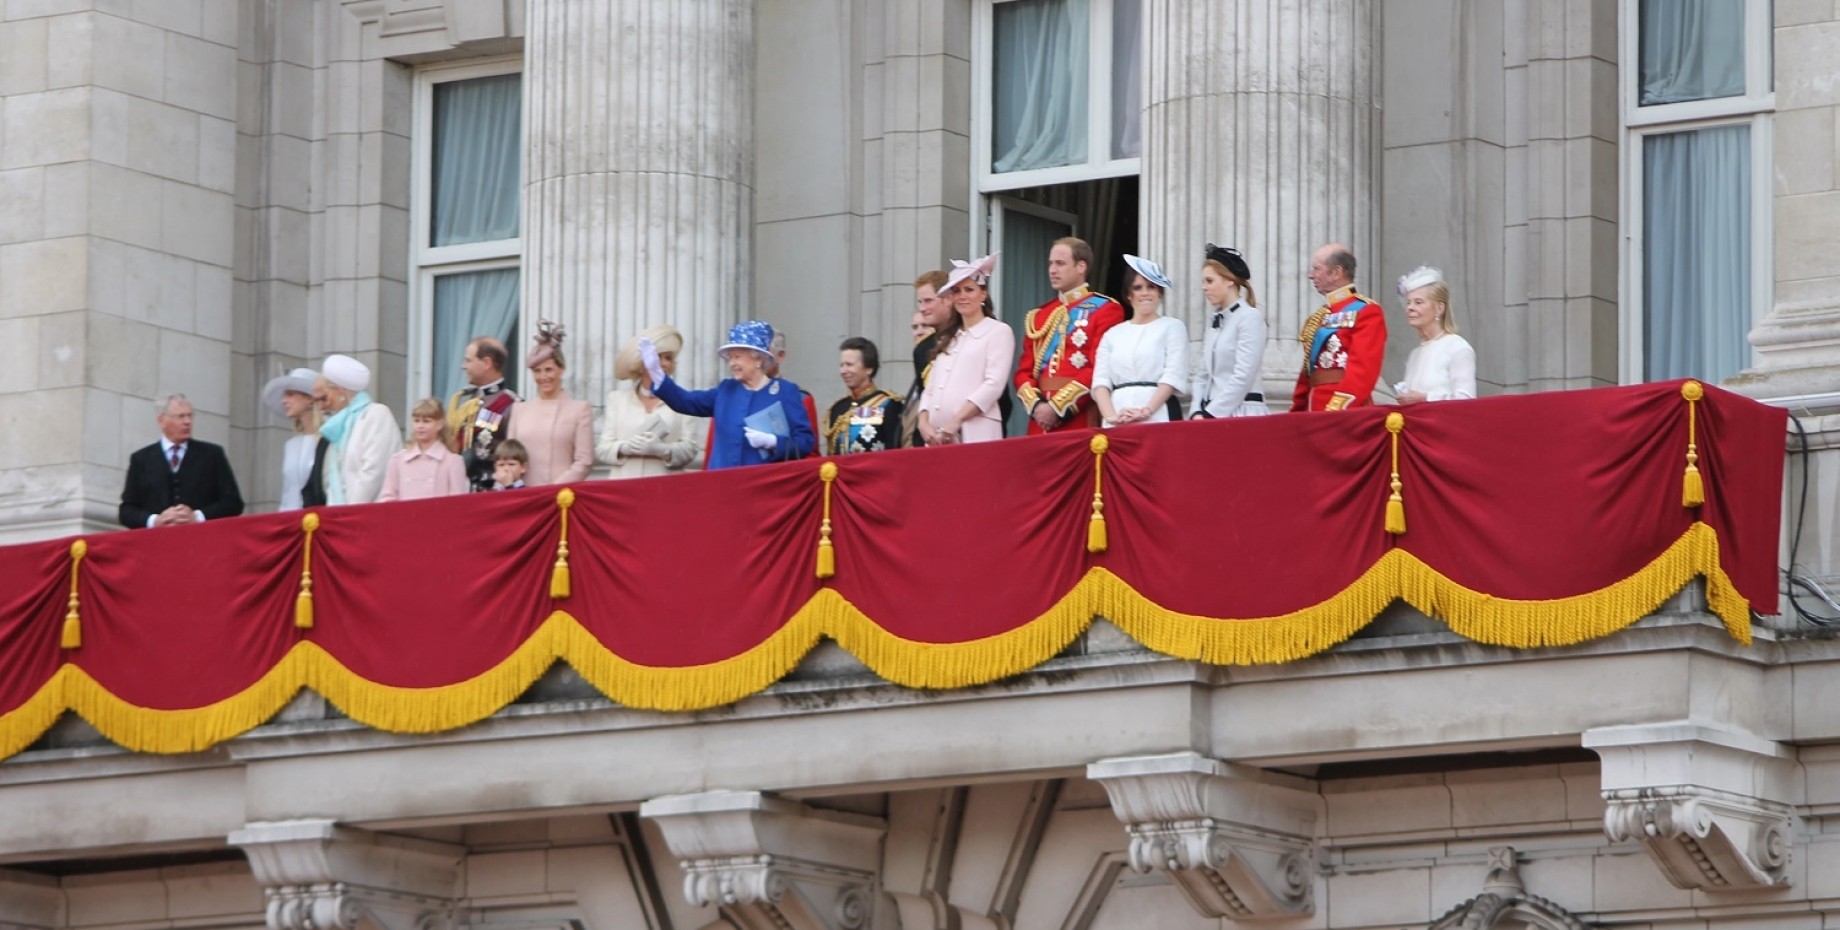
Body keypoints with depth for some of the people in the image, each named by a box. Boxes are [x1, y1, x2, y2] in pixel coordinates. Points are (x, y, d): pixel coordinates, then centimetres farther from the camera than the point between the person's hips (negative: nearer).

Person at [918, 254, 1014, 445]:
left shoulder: (998, 332, 3)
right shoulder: (947, 338, 22)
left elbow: (994, 384, -8)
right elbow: (930, 388, 18)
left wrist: (955, 421, -15)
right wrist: (924, 423, -1)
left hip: (976, 435, -6)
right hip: (937, 436, 6)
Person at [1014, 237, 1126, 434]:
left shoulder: (1106, 310, -1)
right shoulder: (1038, 316, 18)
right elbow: (1024, 371, 14)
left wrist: (1058, 407, -15)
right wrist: (1035, 405, -6)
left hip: (1081, 422, -5)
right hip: (1041, 424, 5)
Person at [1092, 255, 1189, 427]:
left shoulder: (1172, 327, 9)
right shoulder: (1113, 334, 18)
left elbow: (1173, 377, -3)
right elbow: (1101, 380, 8)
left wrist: (1146, 412, -16)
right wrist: (1110, 416, -11)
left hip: (1158, 416, -3)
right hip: (1117, 423, 3)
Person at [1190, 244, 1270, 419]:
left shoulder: (1251, 317, -5)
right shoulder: (1215, 321, 15)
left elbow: (1243, 377, -13)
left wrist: (1210, 414, -13)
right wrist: (1197, 412, 1)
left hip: (1241, 413, -6)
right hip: (1211, 413, 6)